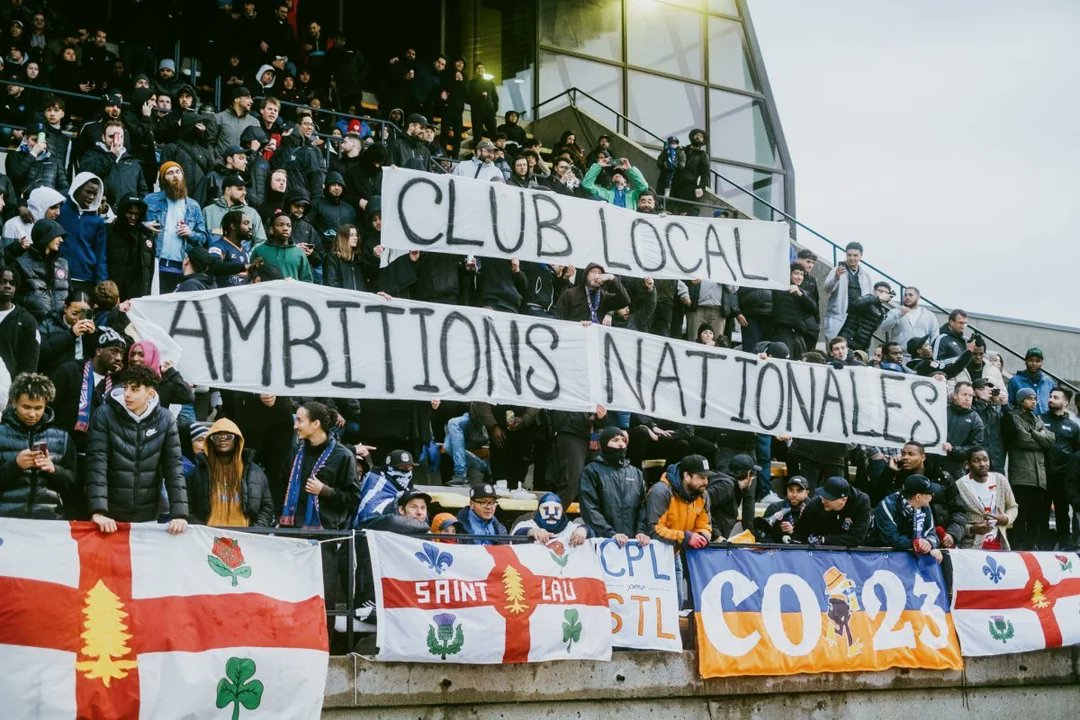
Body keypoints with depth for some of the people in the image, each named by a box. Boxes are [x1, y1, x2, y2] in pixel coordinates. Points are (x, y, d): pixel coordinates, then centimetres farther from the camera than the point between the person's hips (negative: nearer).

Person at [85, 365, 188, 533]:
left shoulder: (165, 420, -3)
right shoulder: (105, 415, -8)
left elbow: (174, 468, -4)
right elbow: (97, 464, -15)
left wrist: (179, 514, -15)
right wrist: (98, 512, -26)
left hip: (147, 518, 2)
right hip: (111, 516, -1)